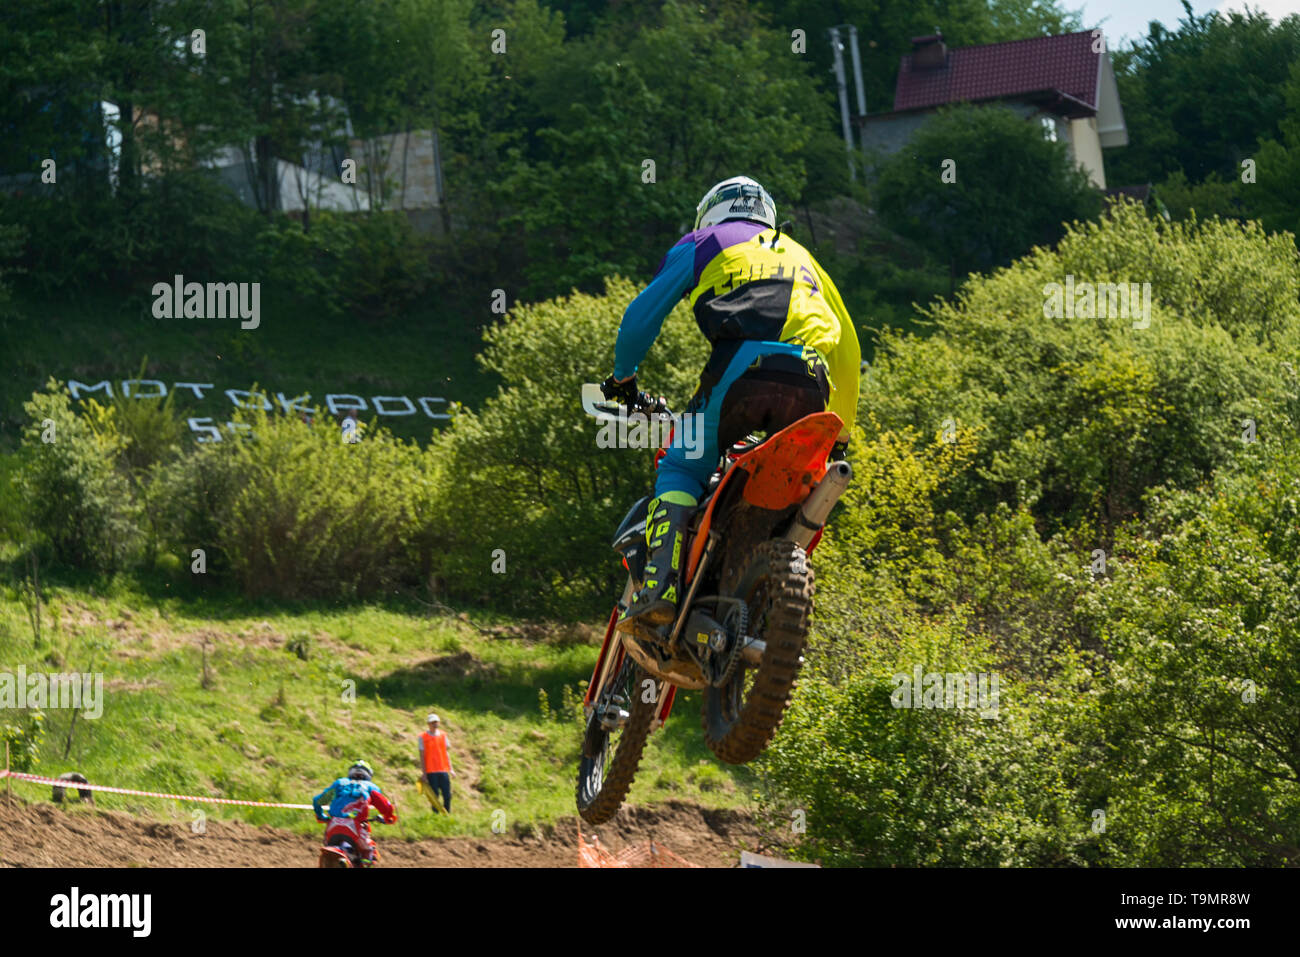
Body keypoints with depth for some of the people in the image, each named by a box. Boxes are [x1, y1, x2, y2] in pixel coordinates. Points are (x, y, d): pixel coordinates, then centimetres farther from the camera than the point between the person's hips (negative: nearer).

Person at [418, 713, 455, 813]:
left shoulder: (443, 735, 11)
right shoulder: (423, 737, 0)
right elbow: (422, 756, -1)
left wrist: (450, 769, 12)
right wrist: (423, 772, -6)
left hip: (443, 770, 3)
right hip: (431, 771, -3)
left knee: (447, 796, -1)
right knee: (435, 797, -3)